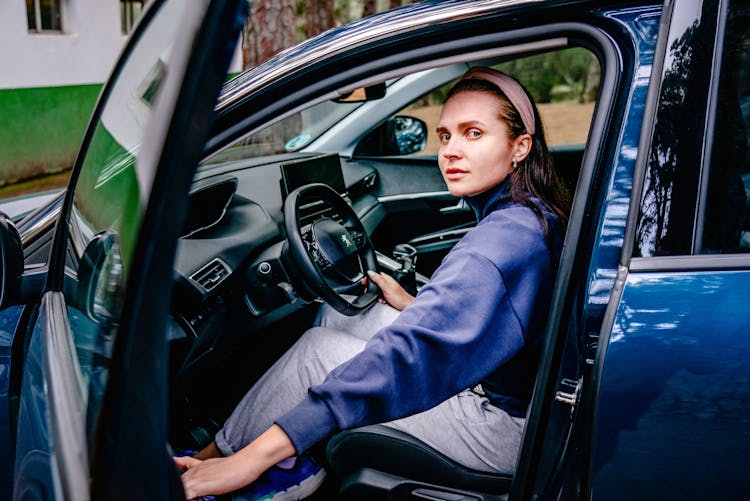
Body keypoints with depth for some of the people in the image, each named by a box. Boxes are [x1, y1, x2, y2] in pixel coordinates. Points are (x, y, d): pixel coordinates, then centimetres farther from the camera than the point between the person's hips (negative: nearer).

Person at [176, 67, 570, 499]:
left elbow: (408, 354, -37)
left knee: (319, 349, -9)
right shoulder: (531, 215, 5)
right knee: (338, 313, 9)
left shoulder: (509, 237, -27)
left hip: (502, 428, -9)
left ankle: (219, 453, 12)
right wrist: (408, 304, 7)